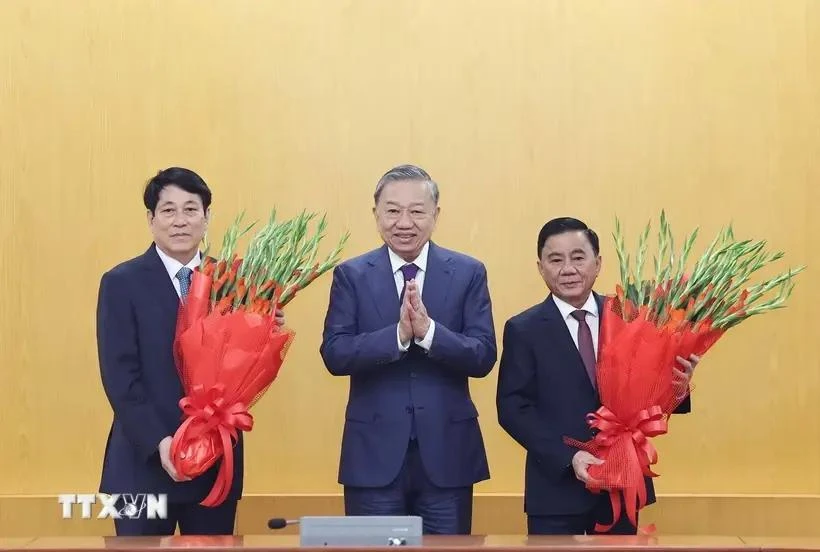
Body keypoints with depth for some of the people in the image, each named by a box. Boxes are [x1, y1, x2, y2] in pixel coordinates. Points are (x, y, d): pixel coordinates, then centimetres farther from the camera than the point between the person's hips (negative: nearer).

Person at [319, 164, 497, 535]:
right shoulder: (351, 275, 2)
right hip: (374, 453, 0)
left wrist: (428, 331, -22)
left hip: (447, 452, 1)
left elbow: (484, 357, -6)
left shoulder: (468, 273, 2)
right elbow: (334, 355, -8)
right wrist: (398, 334, -23)